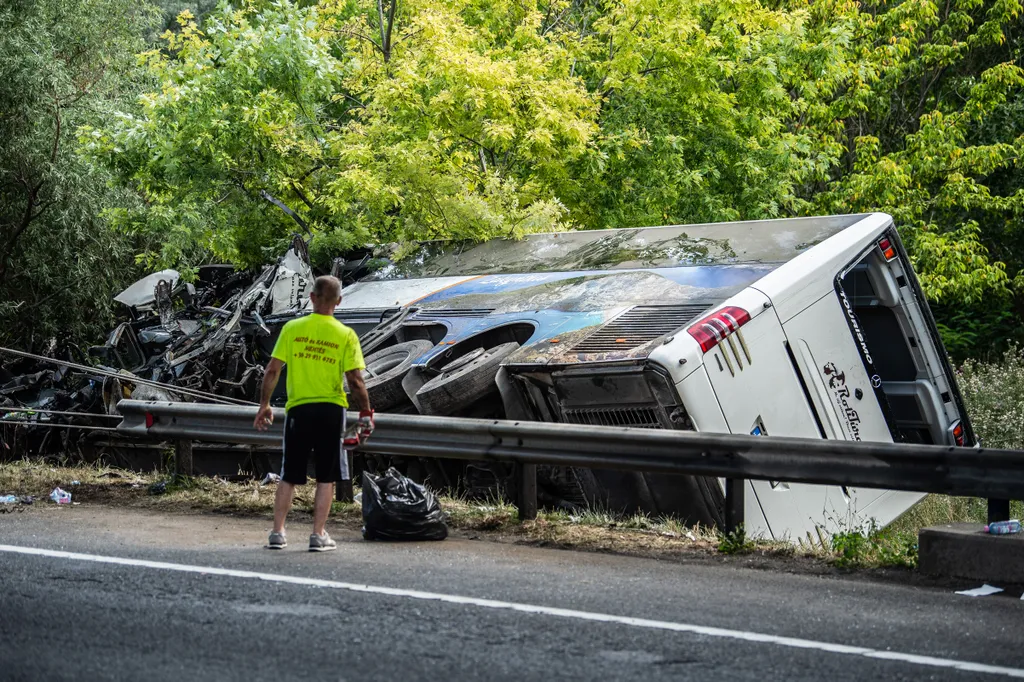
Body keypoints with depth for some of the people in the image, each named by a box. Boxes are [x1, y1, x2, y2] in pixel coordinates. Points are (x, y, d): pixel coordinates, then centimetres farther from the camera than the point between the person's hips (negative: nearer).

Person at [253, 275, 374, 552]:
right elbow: (355, 381, -8)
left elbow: (272, 370, -2)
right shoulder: (346, 335, -4)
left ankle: (278, 533, 11)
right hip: (331, 410, -1)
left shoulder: (292, 329, -1)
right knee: (326, 477, 8)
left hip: (298, 409, 1)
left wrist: (264, 405, 9)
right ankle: (318, 535, 7)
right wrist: (366, 414, 3)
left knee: (289, 476, 11)